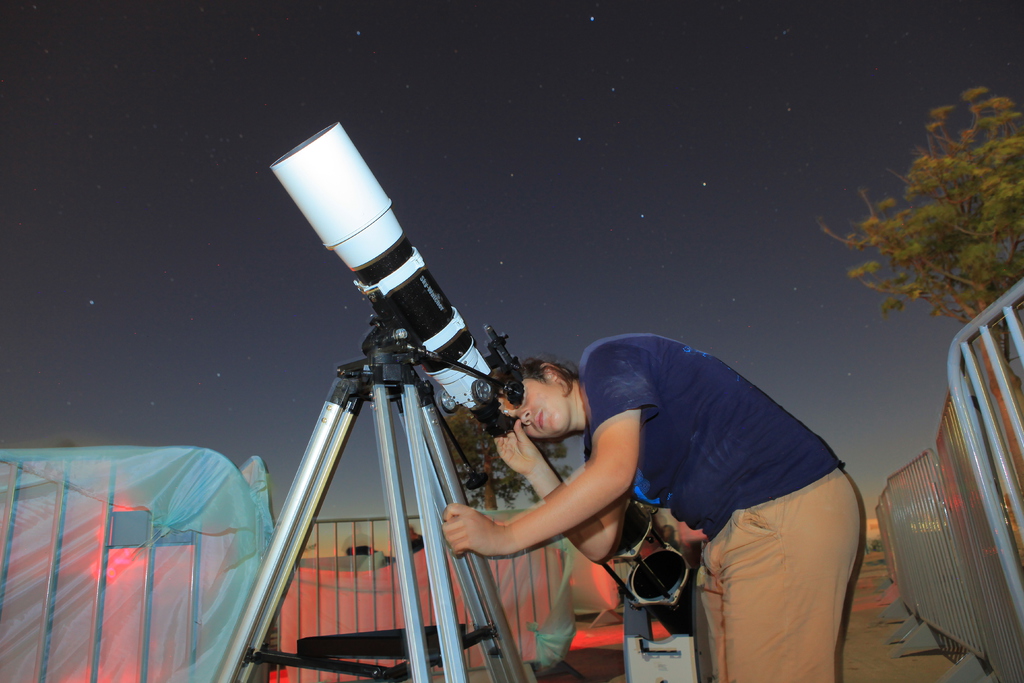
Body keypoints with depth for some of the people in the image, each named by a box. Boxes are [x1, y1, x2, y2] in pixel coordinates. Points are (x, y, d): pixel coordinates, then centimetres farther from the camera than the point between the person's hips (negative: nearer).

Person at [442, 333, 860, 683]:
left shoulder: (607, 360, -9)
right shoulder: (599, 444, 16)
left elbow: (614, 473, -24)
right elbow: (599, 545, 10)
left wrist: (505, 536, -19)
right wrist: (535, 471, 5)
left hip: (788, 509, -9)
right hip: (725, 538, 9)